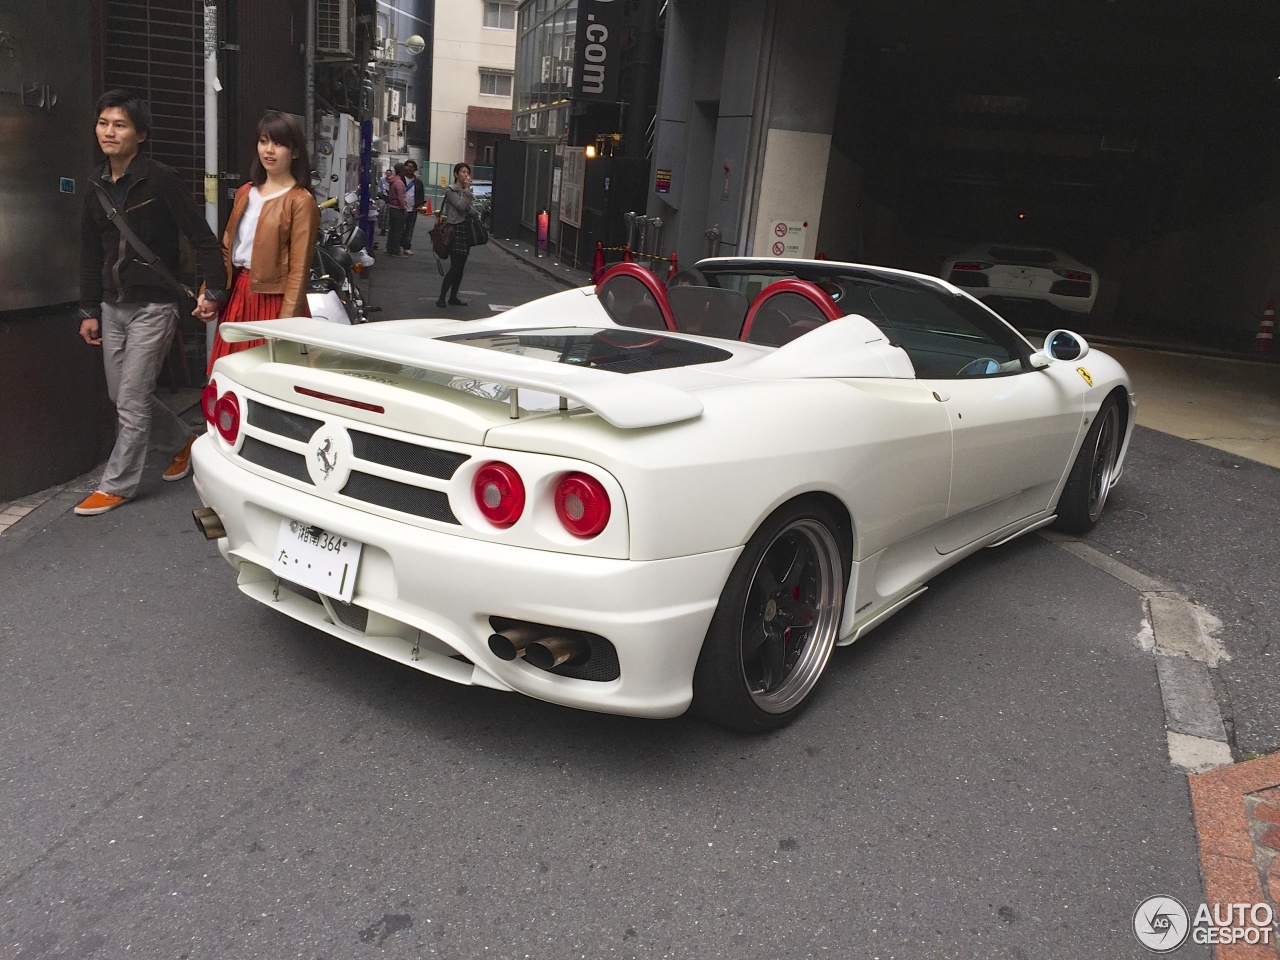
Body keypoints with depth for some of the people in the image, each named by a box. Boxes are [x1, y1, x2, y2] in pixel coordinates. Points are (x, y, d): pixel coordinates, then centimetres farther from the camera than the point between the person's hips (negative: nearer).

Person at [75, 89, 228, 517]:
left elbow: (202, 238, -11)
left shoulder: (162, 181, -11)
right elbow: (90, 254, 13)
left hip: (153, 307, -7)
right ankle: (184, 440, 35)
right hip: (112, 307, 7)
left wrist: (213, 291, -15)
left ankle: (117, 485, 9)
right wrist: (90, 311, 13)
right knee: (123, 396, 13)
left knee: (131, 402, -3)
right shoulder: (97, 186, 9)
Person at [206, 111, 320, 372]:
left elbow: (299, 269, -12)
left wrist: (286, 322, -17)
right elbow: (226, 248, 17)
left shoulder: (301, 201, -8)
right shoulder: (245, 193, 15)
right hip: (237, 296, 7)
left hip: (273, 300, -7)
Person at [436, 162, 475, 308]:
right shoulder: (450, 190, -6)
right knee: (455, 267, -13)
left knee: (460, 267, 8)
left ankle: (453, 297, 14)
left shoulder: (467, 191, 16)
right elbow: (461, 206, -20)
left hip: (466, 229, 8)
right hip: (456, 229, -8)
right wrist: (467, 190, -13)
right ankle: (442, 298, -7)